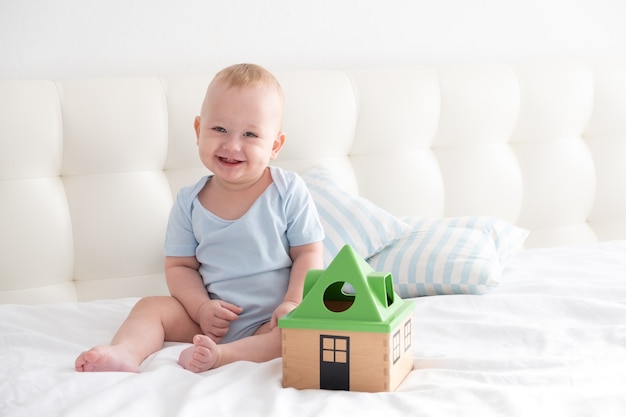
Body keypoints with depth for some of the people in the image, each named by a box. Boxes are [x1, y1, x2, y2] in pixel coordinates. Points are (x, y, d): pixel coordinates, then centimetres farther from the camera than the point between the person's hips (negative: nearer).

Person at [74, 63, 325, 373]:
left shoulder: (288, 191, -5)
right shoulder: (190, 202, 1)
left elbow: (308, 254, -4)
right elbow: (179, 266, 5)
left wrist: (293, 304, -19)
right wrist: (202, 308, -13)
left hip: (271, 320, -3)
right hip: (215, 319, 3)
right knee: (152, 306, -11)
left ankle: (223, 355, -49)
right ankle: (125, 353, -39)